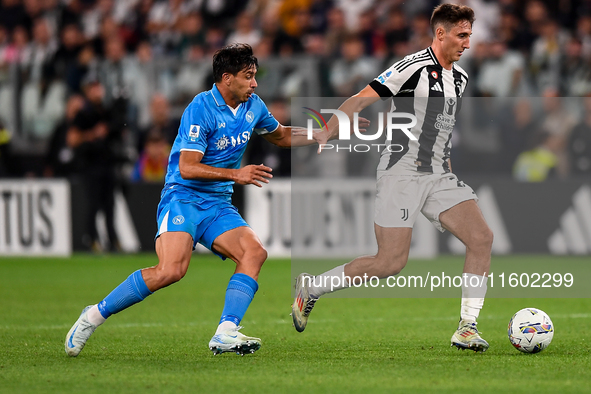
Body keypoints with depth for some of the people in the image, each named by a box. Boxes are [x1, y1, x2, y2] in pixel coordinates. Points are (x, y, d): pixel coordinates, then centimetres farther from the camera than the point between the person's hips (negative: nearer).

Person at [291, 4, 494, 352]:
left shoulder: (460, 78, 13)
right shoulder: (414, 67, -11)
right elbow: (361, 100, -16)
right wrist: (325, 134, -27)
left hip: (439, 177, 7)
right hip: (402, 173, -7)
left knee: (482, 237, -11)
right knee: (391, 262, -11)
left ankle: (467, 329, -6)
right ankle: (311, 288, 9)